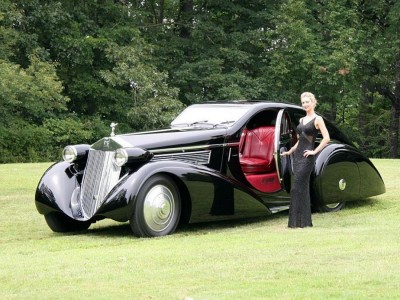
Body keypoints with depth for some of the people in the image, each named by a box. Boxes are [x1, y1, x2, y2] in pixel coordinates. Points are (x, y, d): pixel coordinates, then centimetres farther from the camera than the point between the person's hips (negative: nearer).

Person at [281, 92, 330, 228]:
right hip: (297, 155, 7)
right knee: (302, 187, 6)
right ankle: (305, 220, 9)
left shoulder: (317, 119, -3)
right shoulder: (301, 120, 17)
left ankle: (297, 221, -10)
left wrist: (315, 151, -13)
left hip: (307, 157, -7)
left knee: (297, 187, -13)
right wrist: (290, 151, 21)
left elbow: (326, 138, -11)